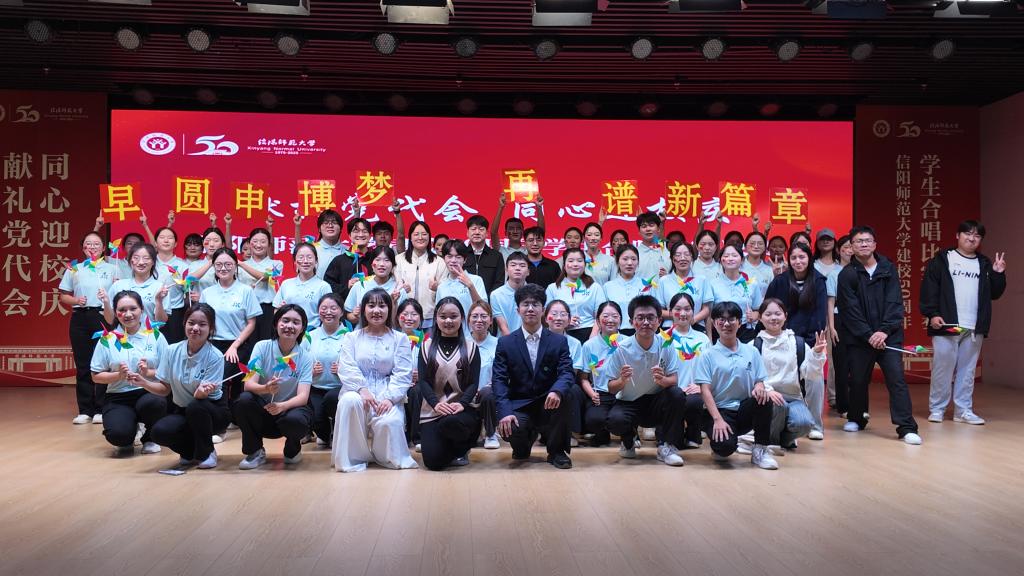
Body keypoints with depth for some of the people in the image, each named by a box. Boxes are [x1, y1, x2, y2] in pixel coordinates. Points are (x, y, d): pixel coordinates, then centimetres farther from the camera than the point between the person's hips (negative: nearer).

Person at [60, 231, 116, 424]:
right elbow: (63, 297, 12)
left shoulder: (112, 269, 9)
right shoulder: (74, 269, 13)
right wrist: (76, 300, -7)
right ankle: (85, 410, 8)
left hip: (104, 318, -2)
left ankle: (100, 409, 4)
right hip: (80, 318, 2)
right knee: (82, 364, 3)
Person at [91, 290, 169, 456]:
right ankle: (127, 441, 14)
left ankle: (150, 438, 0)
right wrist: (118, 375, -12)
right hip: (118, 398, 0)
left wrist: (148, 373, -17)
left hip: (149, 393, 0)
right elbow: (96, 376, 5)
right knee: (118, 434, -29)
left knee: (154, 403, -37)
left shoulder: (155, 336, 4)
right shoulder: (107, 339, 4)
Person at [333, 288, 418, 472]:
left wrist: (389, 397, -17)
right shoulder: (351, 338, 14)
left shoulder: (400, 338, 10)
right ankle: (354, 457, -16)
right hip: (358, 391, 1)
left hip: (387, 395, -1)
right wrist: (362, 389, -20)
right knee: (349, 400, -35)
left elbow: (403, 373, 0)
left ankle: (388, 456, 3)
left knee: (390, 422, -32)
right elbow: (346, 368, -1)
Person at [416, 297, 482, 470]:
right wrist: (435, 403, -19)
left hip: (462, 408, -1)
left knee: (451, 423, -38)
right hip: (432, 410, 1)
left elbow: (474, 382, 0)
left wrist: (461, 403, -20)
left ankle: (461, 450, 0)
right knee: (433, 461, -19)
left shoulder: (470, 348, 8)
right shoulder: (427, 347, 10)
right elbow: (423, 381, 0)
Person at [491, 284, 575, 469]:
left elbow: (567, 373, -10)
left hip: (549, 405, 1)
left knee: (565, 395, -31)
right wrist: (505, 412, -22)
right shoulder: (505, 343, 2)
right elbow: (499, 380, -6)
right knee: (510, 429, -32)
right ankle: (522, 448, 12)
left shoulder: (559, 341, 3)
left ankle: (556, 451, -6)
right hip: (519, 407, 0)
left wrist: (557, 391, -35)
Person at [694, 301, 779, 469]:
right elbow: (705, 390, -6)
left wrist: (759, 388, -18)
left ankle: (760, 451, -12)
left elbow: (759, 381, 9)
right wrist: (718, 419, -19)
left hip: (745, 411, 3)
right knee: (725, 446, -32)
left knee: (764, 398, -29)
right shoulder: (708, 355, 1)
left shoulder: (751, 351, 11)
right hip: (718, 410, -3)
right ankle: (720, 446, 9)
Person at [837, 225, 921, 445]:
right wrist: (868, 335, -14)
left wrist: (884, 331, -14)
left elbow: (894, 303, -2)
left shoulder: (888, 269, 5)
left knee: (897, 379, -8)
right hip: (859, 338, 0)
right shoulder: (847, 274, 0)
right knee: (858, 381, 8)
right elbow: (850, 310, -7)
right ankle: (856, 419, 29)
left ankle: (907, 427, -7)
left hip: (888, 336, 0)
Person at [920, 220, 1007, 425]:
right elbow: (929, 288, -4)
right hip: (946, 325, -4)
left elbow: (994, 293, 14)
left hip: (974, 329, 4)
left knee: (967, 370, 7)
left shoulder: (984, 264, 15)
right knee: (942, 368, -1)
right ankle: (936, 409, 8)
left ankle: (963, 410, 14)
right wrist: (932, 314, -13)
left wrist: (998, 274, -1)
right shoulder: (942, 260, 1)